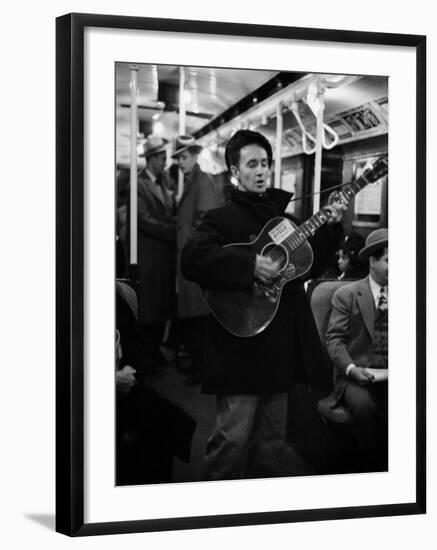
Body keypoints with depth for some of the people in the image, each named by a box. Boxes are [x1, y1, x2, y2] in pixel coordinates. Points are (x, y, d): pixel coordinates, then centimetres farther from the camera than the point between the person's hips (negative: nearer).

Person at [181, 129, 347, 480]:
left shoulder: (284, 212, 15)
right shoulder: (222, 218, -5)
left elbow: (310, 266, 17)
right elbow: (193, 260, -22)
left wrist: (331, 228, 3)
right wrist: (250, 265, -27)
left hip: (282, 342, 7)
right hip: (241, 344, -6)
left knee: (272, 436, 14)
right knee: (234, 435, -7)